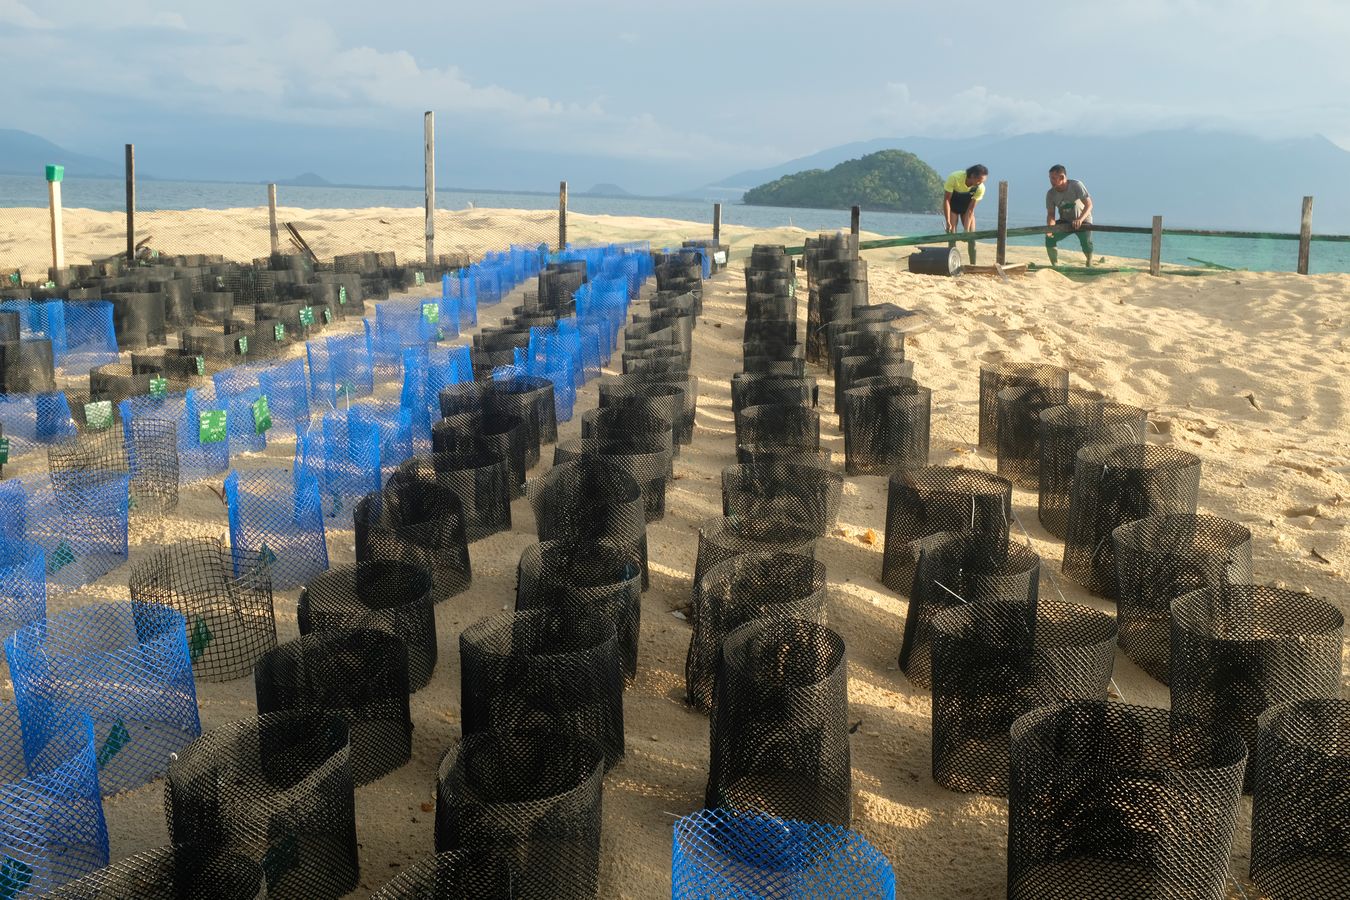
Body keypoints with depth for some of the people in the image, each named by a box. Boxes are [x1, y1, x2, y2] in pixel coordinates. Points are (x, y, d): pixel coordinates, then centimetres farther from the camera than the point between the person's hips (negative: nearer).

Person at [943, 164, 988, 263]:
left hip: (967, 204, 2)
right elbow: (946, 200, -26)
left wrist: (966, 230, -26)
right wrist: (948, 222, -29)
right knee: (952, 234, -11)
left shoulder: (980, 188, -26)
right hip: (952, 202, -2)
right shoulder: (954, 178, -34)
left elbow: (970, 210, -22)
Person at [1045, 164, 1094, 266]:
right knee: (1050, 237, -20)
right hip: (1064, 221, 3)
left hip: (1083, 220, -3)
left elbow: (1089, 205, -27)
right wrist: (1050, 227, -35)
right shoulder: (1050, 194, -13)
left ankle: (1089, 264, 3)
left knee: (1086, 242, -26)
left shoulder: (1076, 186, -23)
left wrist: (1080, 219, -45)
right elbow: (1051, 214, -13)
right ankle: (1055, 266, -5)